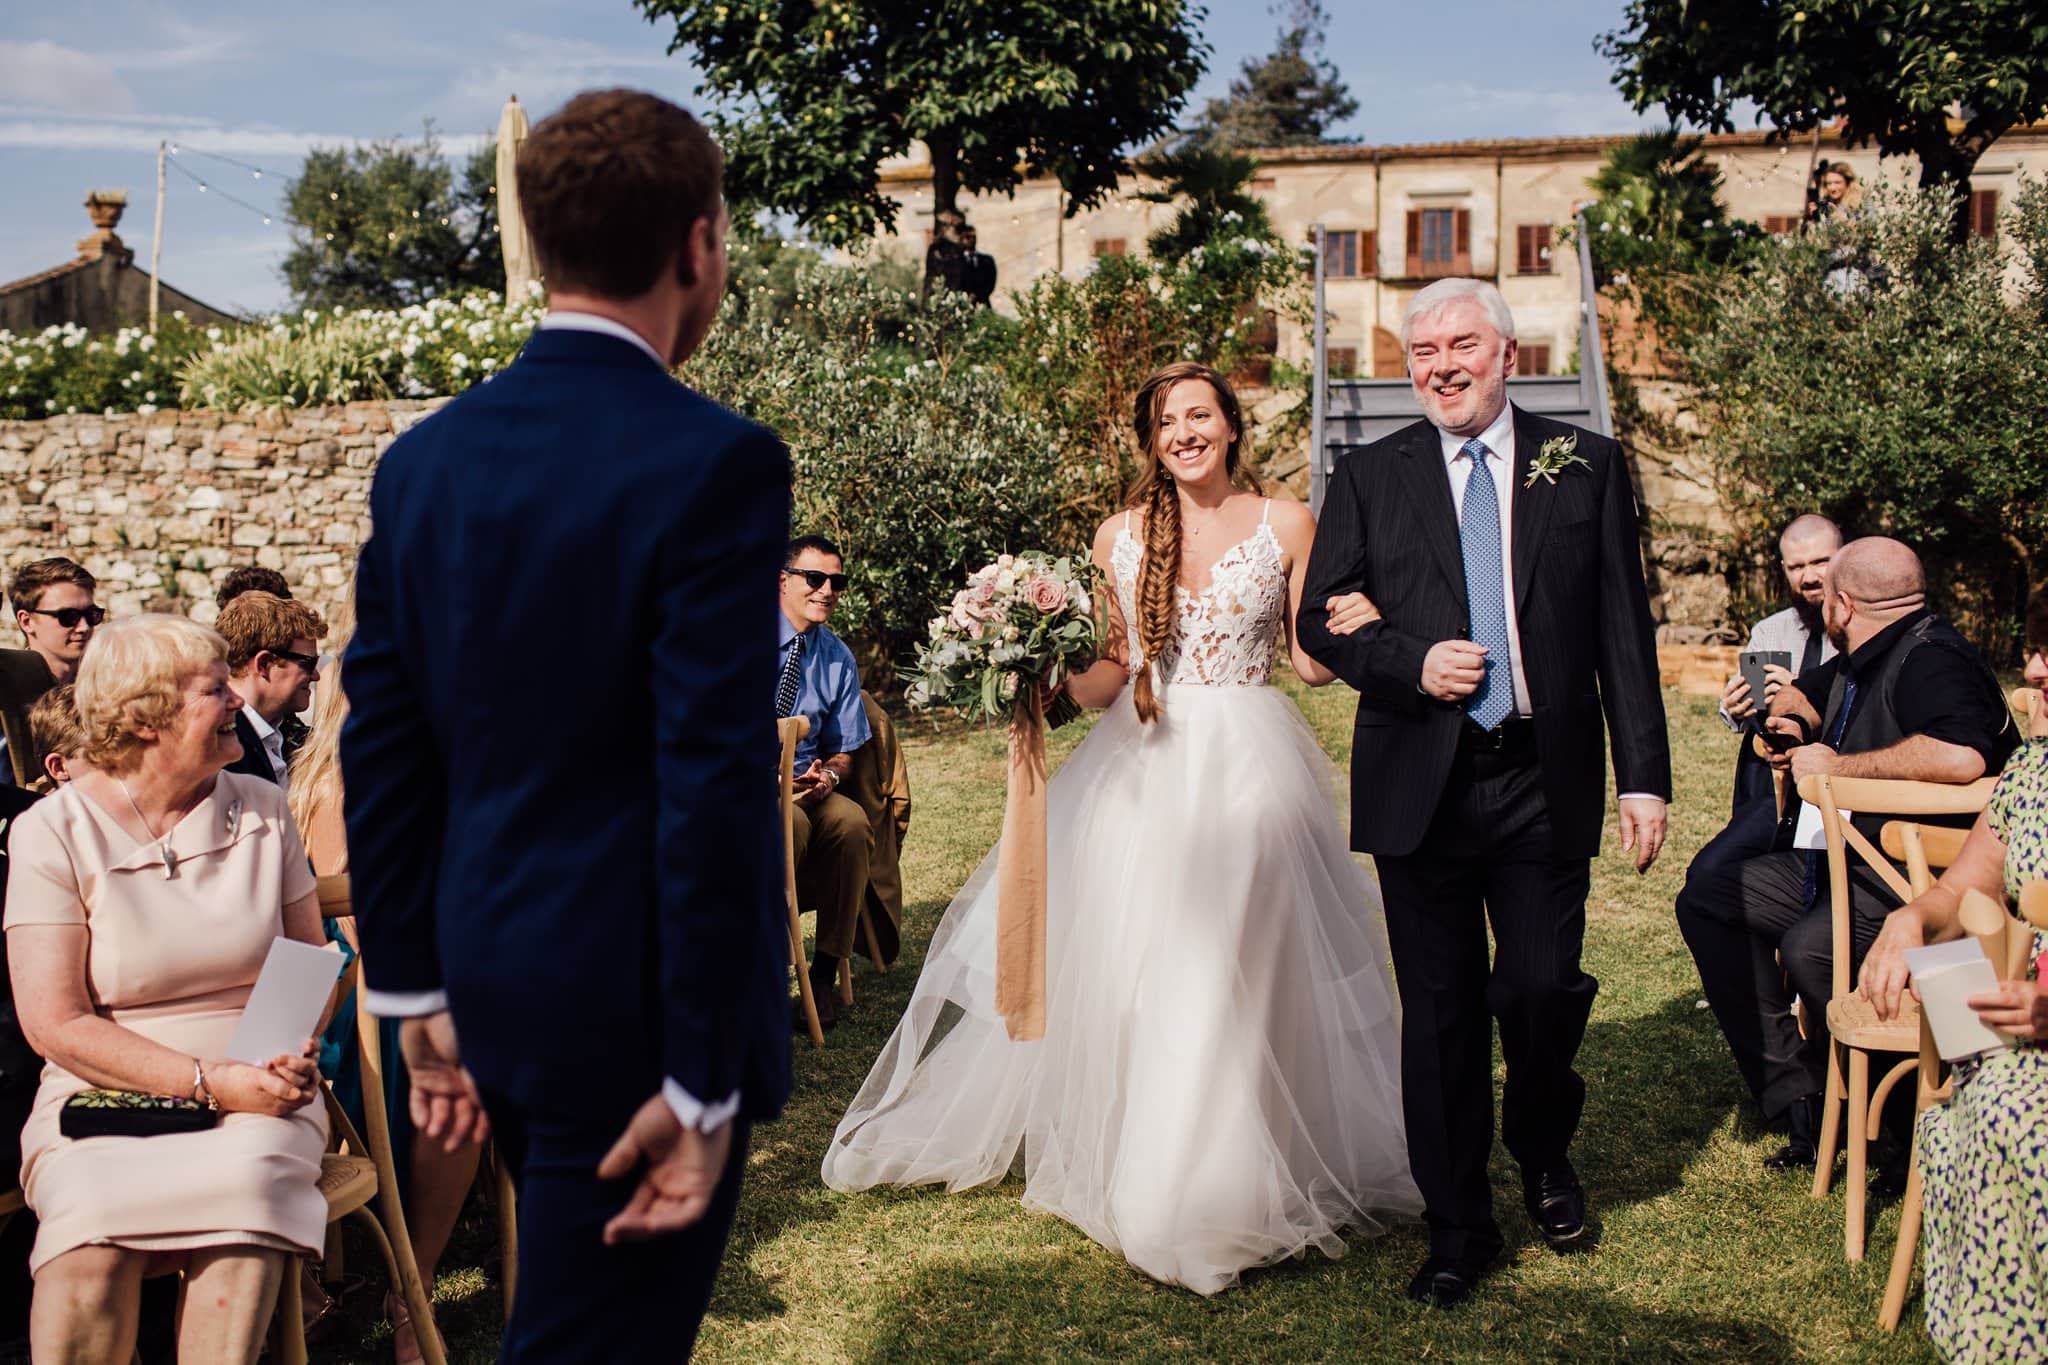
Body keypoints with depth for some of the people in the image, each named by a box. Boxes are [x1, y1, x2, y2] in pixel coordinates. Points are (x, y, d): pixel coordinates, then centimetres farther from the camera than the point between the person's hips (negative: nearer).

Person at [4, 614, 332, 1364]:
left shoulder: (262, 811, 9)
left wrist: (297, 1052, -7)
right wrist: (208, 1079, -16)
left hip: (254, 1093, 2)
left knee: (244, 1179, -32)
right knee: (92, 1220, -32)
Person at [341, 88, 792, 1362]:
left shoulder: (424, 457, 2)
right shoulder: (715, 463, -18)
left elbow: (383, 747, 5)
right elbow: (714, 781, -21)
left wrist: (420, 995, 13)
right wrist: (703, 1085, -15)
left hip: (491, 990, 7)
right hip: (634, 1014, -7)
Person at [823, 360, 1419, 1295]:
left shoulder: (1285, 525, 2)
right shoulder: (1120, 536, 7)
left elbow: (1312, 661, 4)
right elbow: (1114, 669, 10)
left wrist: (1354, 631, -16)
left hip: (1248, 767, -2)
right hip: (1143, 769, 2)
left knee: (1240, 968, 1)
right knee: (1124, 969, 4)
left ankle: (1230, 1177, 16)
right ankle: (1132, 1164, 20)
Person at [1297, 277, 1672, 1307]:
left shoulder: (1586, 466, 6)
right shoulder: (1370, 478, 7)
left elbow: (1624, 633, 4)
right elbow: (1319, 619, 6)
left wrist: (1644, 776, -1)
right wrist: (1412, 663, -12)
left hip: (1545, 783, 0)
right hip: (1421, 786, 1)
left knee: (1543, 990, -3)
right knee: (1438, 1015, 6)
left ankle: (1543, 1153, 31)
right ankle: (1458, 1228, 22)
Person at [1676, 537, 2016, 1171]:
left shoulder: (1931, 661, -18)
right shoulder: (1860, 662, 14)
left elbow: (1962, 757, -39)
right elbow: (1796, 696, 35)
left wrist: (1837, 766, -24)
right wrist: (1790, 718, 9)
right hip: (1843, 861, 11)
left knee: (1810, 947, -35)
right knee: (1706, 900, 3)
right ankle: (1793, 1096, -3)